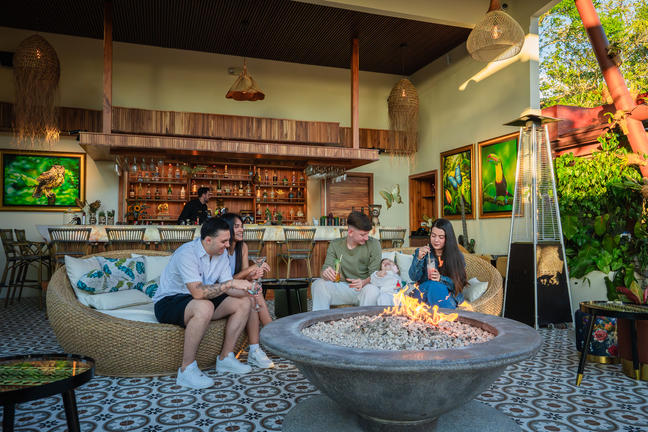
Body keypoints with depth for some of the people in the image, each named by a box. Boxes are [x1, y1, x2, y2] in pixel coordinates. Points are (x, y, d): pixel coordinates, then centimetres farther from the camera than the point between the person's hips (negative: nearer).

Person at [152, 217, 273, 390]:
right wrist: (231, 283, -35)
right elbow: (198, 292, -36)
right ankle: (187, 369, -27)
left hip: (198, 301, 8)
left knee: (244, 303, -5)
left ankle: (225, 358, 0)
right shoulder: (187, 253, -25)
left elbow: (228, 289, -1)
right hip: (168, 302, -8)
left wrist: (247, 291, -20)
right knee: (204, 307, -39)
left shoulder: (221, 254, 0)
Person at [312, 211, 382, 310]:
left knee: (373, 289, -36)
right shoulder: (335, 245, 2)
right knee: (318, 284, -22)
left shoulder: (373, 244, -4)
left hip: (364, 288, -2)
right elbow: (326, 267, -4)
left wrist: (364, 282, -31)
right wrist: (326, 273, -31)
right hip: (342, 288, 2)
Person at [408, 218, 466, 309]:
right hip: (425, 291, 1)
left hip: (448, 295, -1)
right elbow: (413, 277, -5)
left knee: (437, 287, -32)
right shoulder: (421, 252, 3)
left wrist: (441, 278, -22)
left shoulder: (457, 256, 1)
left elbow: (459, 283, -4)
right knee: (433, 285, -31)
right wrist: (419, 258, -22)